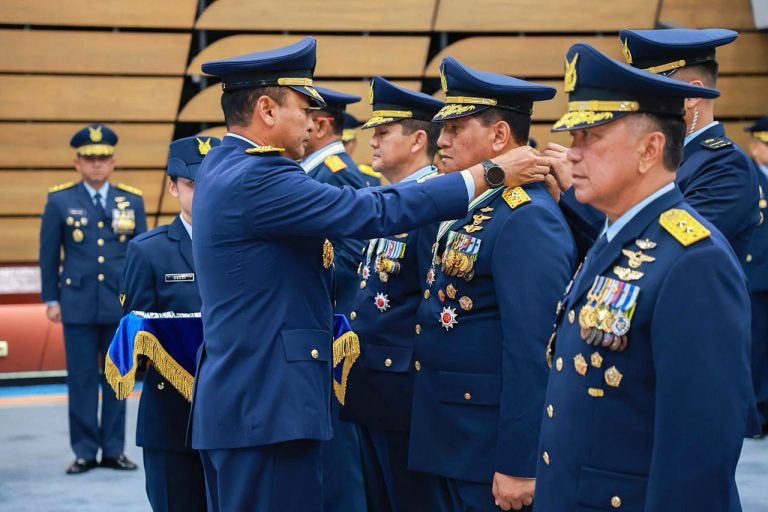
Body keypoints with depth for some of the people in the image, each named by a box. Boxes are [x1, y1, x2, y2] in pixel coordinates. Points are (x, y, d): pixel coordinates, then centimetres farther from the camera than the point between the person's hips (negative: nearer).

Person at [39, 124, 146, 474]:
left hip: (121, 304, 1)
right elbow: (48, 254, 5)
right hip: (78, 304, -1)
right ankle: (84, 452, 9)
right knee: (82, 379, 2)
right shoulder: (59, 201, 4)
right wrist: (51, 299, 2)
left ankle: (114, 450, 14)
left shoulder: (132, 201, 7)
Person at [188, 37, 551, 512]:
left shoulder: (222, 166, 13)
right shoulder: (255, 178, -18)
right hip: (267, 406, -11)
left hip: (236, 399, 11)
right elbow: (373, 213, -21)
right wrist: (489, 174, -16)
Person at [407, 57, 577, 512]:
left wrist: (518, 466, -24)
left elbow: (532, 353, -23)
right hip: (456, 440, 9)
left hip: (495, 443, -9)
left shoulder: (528, 220, -19)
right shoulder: (472, 208, 11)